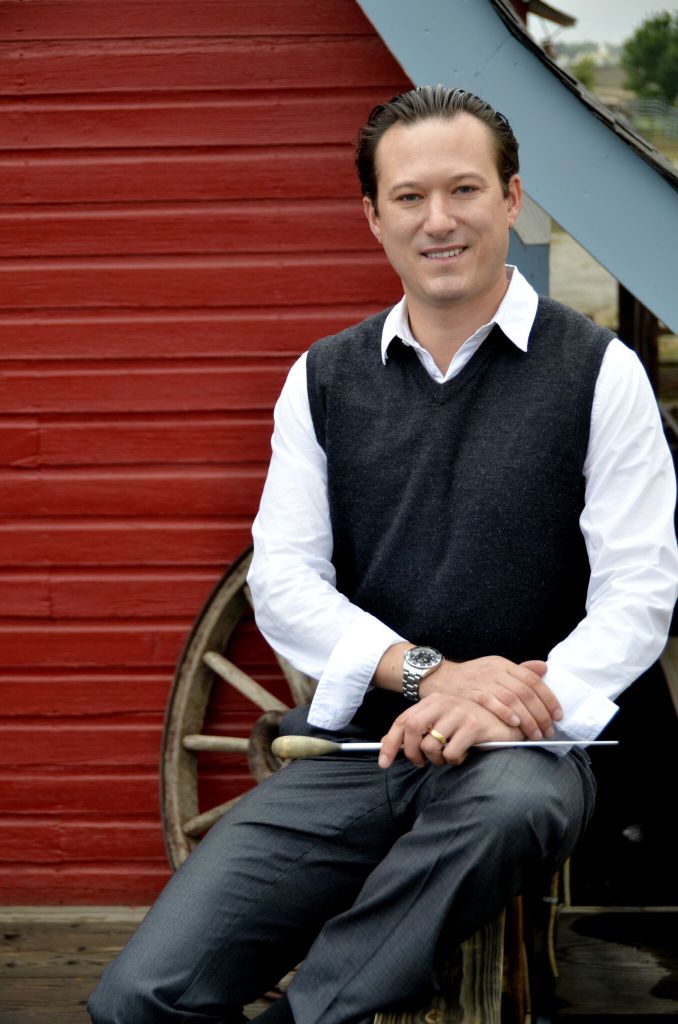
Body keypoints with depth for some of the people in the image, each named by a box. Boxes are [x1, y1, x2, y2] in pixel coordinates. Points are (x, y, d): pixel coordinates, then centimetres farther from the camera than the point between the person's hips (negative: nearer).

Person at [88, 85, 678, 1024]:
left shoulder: (598, 371, 4)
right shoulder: (324, 380, 13)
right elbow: (283, 580, 5)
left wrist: (508, 705, -20)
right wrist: (428, 674, -13)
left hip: (520, 745, -2)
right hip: (354, 742, 2)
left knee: (510, 805, -41)